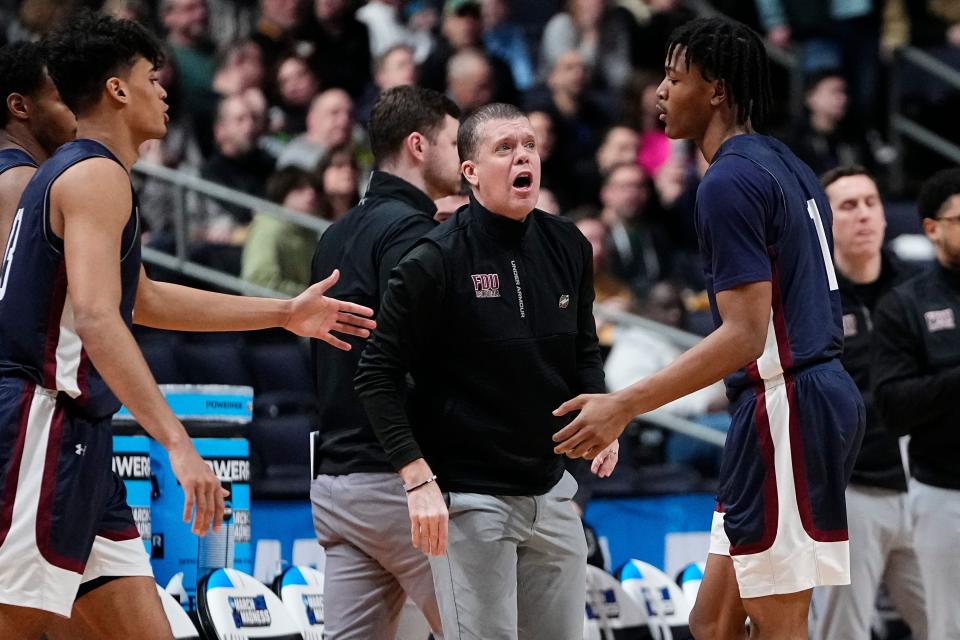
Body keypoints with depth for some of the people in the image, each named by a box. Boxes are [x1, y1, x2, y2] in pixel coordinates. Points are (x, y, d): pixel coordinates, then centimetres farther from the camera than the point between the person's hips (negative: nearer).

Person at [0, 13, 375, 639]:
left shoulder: (68, 173, 21)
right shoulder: (96, 175, -11)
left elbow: (143, 299, 34)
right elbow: (96, 318, -25)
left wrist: (284, 314, 36)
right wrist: (178, 442, -31)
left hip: (78, 445, 10)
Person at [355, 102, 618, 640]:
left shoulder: (567, 247, 4)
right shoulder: (435, 260, -13)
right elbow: (379, 374, -11)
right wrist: (419, 480, -17)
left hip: (551, 490, 6)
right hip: (468, 499, -6)